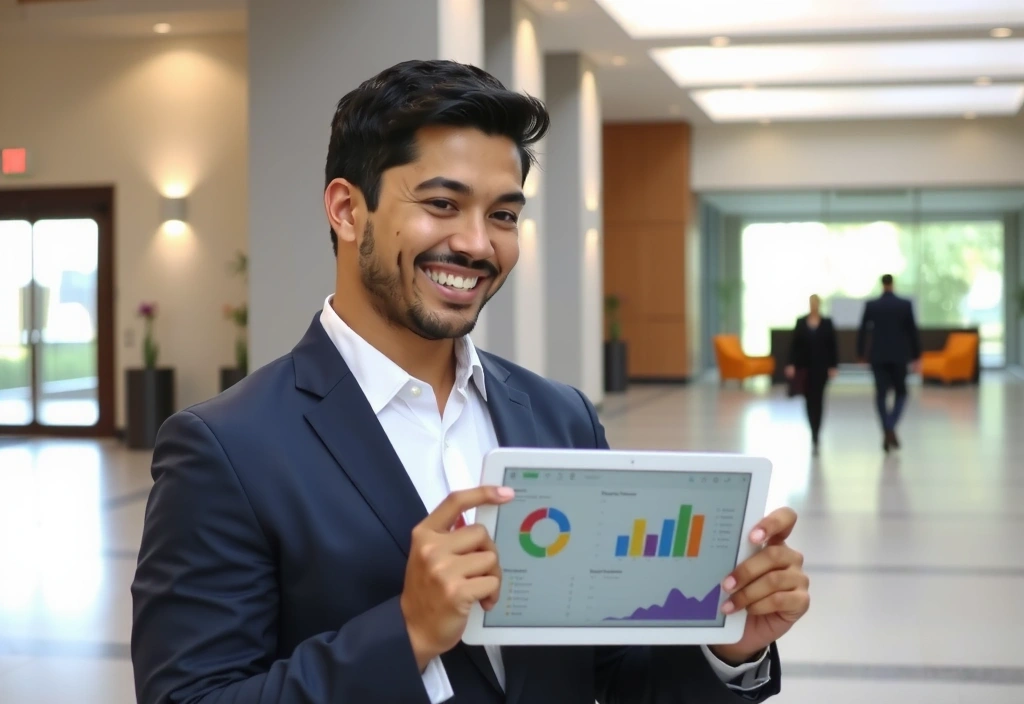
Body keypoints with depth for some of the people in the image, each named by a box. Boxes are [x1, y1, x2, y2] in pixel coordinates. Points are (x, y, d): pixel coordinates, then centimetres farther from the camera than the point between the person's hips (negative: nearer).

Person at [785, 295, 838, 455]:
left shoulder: (827, 323, 1)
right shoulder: (800, 322, 4)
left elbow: (833, 346, 0)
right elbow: (794, 345, 2)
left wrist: (834, 366, -6)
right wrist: (791, 364, -7)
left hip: (821, 366, -2)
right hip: (805, 365, 2)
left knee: (818, 398, -8)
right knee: (809, 398, 6)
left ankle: (815, 435, -9)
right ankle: (815, 432, 24)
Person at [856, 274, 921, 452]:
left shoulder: (870, 305, -3)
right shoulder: (906, 305, -4)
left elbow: (862, 331, -1)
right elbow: (913, 331, -1)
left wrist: (860, 354, 10)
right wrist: (916, 356, 6)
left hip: (878, 356, 0)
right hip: (899, 356, 0)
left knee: (881, 394, 7)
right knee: (901, 392, 12)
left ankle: (887, 431, -2)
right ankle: (891, 427, -9)